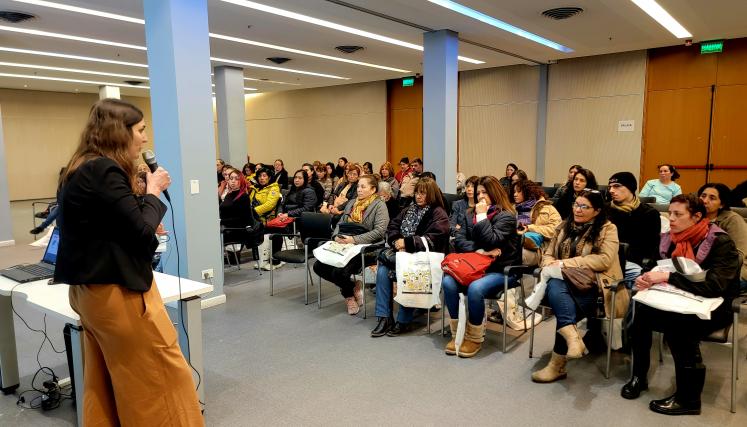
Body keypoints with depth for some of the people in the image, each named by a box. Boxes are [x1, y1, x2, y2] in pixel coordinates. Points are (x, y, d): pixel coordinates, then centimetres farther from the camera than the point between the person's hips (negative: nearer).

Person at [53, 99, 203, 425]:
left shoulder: (82, 170, 12)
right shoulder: (104, 171, -18)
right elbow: (141, 231, -19)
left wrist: (148, 210, 4)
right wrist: (154, 191, -6)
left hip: (91, 288, 10)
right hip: (117, 290, -10)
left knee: (104, 382, 18)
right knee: (162, 373, 1)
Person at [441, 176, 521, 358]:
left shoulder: (506, 216, -3)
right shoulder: (471, 214, 15)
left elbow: (491, 241, -18)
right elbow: (459, 240, 3)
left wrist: (482, 216, -10)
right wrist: (479, 251, -13)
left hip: (499, 270, -5)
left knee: (475, 288, -34)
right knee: (448, 282, -25)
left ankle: (474, 338, -14)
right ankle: (456, 334, -13)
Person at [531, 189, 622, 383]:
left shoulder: (607, 229, 4)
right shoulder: (565, 226, 20)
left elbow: (605, 260, -11)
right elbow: (547, 255, 19)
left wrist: (567, 263, -15)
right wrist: (552, 264, -7)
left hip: (592, 284, -4)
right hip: (563, 281, 4)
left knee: (565, 305, -32)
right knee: (555, 286, -34)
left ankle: (557, 364, -25)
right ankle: (572, 336, -48)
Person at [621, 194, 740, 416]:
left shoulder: (721, 242, -17)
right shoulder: (670, 239, 1)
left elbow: (715, 286, -29)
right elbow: (657, 267, 7)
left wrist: (668, 277, -34)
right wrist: (646, 279, -17)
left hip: (713, 308, -5)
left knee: (678, 324, -34)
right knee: (640, 311, -22)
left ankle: (688, 399, -18)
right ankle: (639, 376, -5)